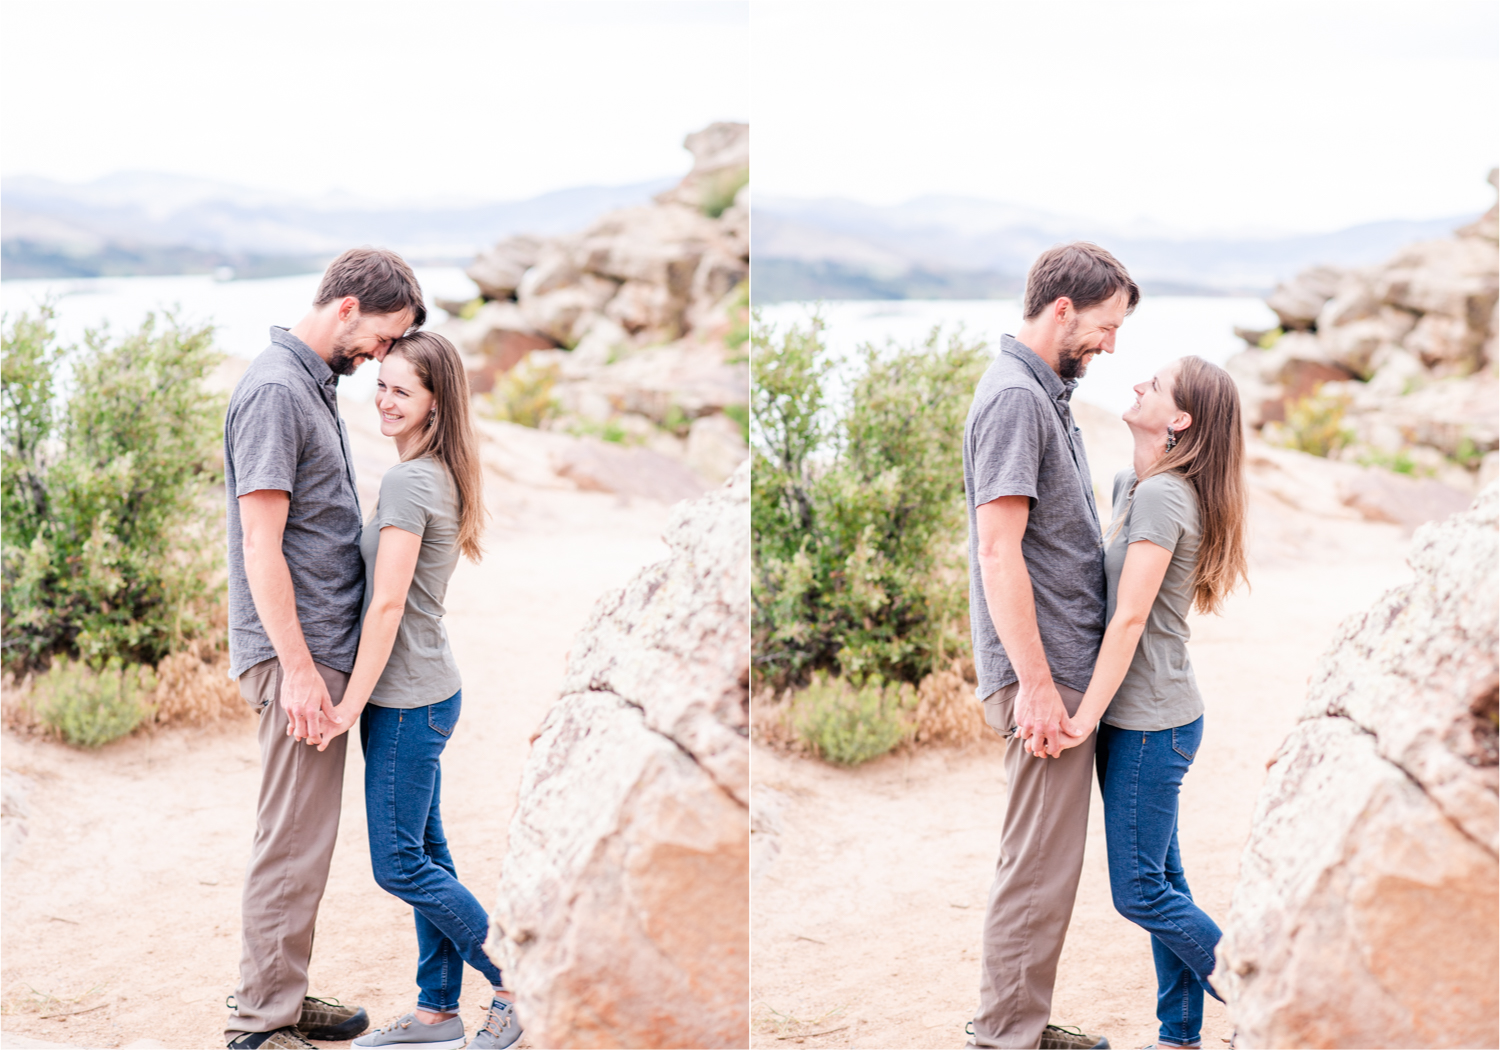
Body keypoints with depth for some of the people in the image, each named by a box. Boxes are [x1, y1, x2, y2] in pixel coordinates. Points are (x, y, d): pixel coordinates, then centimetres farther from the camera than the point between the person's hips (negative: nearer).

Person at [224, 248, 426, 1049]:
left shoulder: (313, 384, 15)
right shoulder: (276, 390, -16)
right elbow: (261, 545, -20)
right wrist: (299, 668, -21)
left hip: (322, 650, 10)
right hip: (297, 655, -10)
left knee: (306, 838, 15)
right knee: (293, 844, -4)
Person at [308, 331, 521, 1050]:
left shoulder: (407, 483, -19)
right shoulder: (440, 477, 11)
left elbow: (388, 603, -21)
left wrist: (352, 701, -18)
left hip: (406, 699, -10)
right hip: (427, 690, 10)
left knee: (400, 865, -1)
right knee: (425, 851, 13)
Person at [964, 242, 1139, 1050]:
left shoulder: (1043, 392, 16)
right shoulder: (1014, 397, -15)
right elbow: (999, 552, -21)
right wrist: (1036, 684, -21)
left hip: (1068, 668, 10)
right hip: (1047, 672, -10)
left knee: (1047, 861, 16)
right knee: (1039, 866, -3)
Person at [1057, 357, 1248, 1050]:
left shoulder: (1163, 496, -18)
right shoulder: (1130, 485, 10)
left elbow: (1130, 617, -21)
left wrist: (1086, 715, -20)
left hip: (1150, 722, -9)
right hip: (1145, 717, 9)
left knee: (1140, 892, -3)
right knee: (1163, 882, 13)